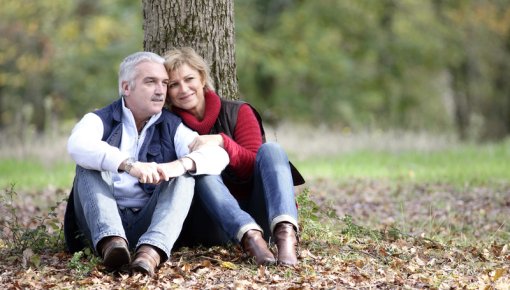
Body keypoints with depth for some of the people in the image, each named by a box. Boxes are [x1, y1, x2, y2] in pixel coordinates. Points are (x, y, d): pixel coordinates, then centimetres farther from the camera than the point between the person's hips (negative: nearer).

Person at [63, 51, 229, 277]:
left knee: (185, 174, -18)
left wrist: (181, 164, -27)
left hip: (147, 224, 1)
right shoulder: (100, 120, 5)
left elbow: (218, 155, -5)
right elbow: (78, 146, -20)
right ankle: (111, 242, -45)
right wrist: (129, 165, -36)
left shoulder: (172, 128, 12)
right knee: (89, 165, -20)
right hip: (103, 223, -1)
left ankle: (151, 251, -45)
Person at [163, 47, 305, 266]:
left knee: (270, 149, -21)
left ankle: (286, 233, -49)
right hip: (213, 227, -1)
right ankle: (251, 239, -55)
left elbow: (254, 167, -5)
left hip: (256, 214, 1)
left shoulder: (237, 112, 8)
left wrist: (222, 142, -21)